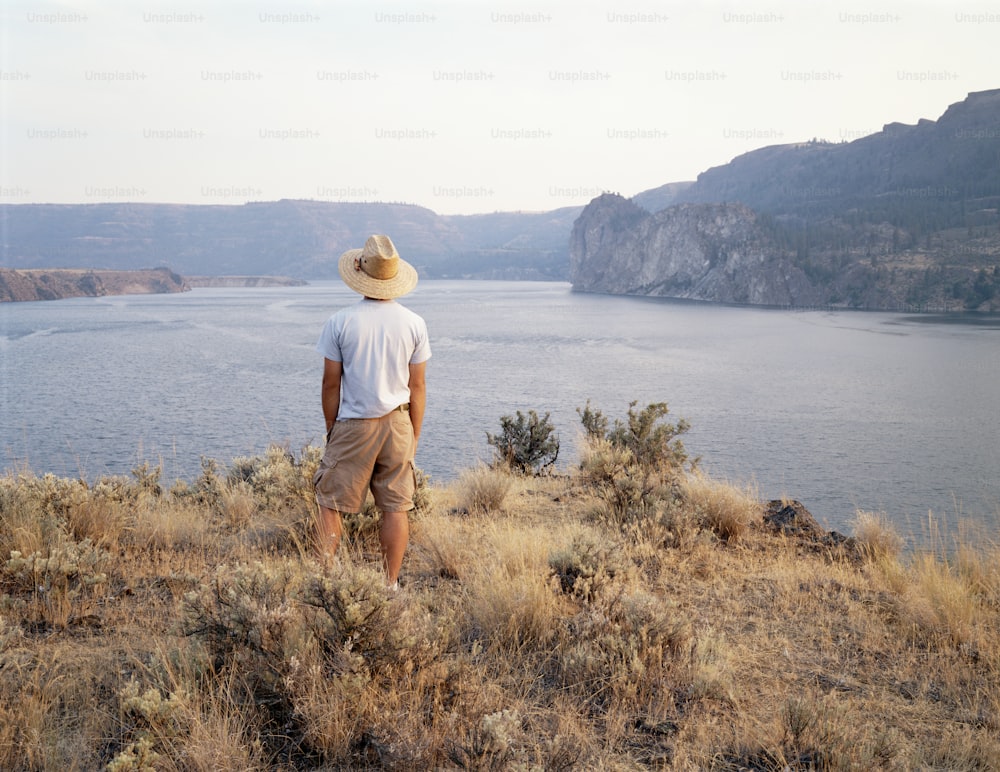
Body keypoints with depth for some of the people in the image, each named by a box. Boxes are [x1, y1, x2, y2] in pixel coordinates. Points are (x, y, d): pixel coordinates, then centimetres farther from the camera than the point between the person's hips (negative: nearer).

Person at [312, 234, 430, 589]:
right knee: (396, 507, 6)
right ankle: (390, 584, 11)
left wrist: (331, 428, 8)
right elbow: (417, 385, 2)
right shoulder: (414, 323, -1)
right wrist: (414, 433, 12)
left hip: (353, 426, -2)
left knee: (330, 504, 8)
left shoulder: (340, 322, -7)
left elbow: (331, 382, -3)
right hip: (397, 425, 2)